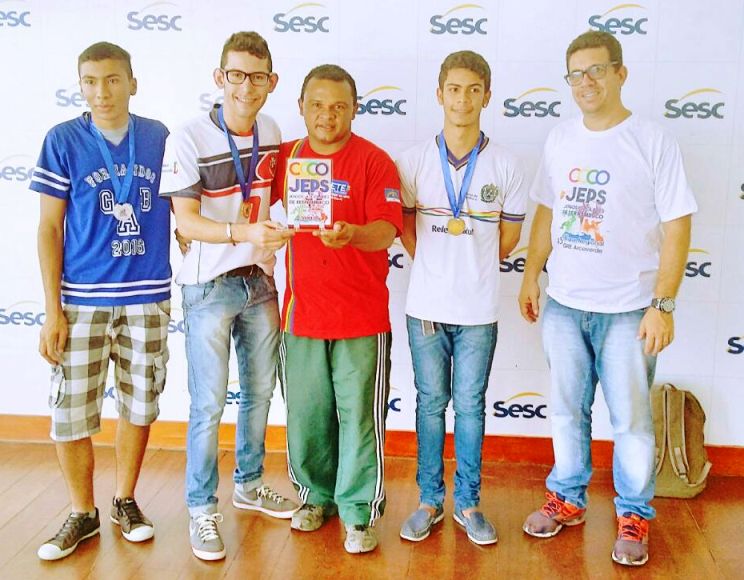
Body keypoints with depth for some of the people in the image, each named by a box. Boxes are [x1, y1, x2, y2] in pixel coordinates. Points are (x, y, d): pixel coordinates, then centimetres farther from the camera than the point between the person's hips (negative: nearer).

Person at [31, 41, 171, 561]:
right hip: (81, 300, -1)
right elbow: (50, 229, -2)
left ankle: (126, 501, 32)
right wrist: (52, 311, -6)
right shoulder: (63, 141, -3)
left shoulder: (159, 137, 2)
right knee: (71, 413, 3)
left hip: (147, 298, 2)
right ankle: (83, 514, 24)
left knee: (139, 406, 12)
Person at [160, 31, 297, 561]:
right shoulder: (189, 140, -14)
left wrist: (268, 244, 8)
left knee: (259, 392, 15)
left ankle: (249, 484, 35)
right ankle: (202, 510, 15)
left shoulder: (271, 134, 4)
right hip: (209, 286, -5)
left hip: (259, 280, 6)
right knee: (209, 404, -2)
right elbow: (186, 221, -16)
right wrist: (242, 232, -31)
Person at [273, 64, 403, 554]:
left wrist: (352, 234, -36)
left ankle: (359, 511, 19)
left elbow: (387, 229, -16)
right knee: (307, 413, 13)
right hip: (302, 311, 4)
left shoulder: (374, 162, -6)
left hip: (362, 316, -4)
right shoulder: (287, 157, 7)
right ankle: (317, 495, 34)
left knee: (359, 415, 2)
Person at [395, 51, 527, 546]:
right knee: (431, 403, 10)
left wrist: (469, 265, 7)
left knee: (471, 405, 8)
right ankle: (430, 500, 24)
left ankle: (468, 502, 23)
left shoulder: (505, 166, -2)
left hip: (479, 310, -1)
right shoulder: (414, 161, 0)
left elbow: (508, 239, 6)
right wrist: (436, 266, 4)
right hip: (426, 306, 1)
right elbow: (404, 226, 9)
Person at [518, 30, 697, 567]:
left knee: (631, 420, 5)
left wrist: (663, 305, -14)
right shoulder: (560, 140, 6)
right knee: (567, 410, 15)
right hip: (563, 303, 4)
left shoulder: (653, 142, -8)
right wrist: (531, 275, 8)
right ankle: (568, 500, 31)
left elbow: (676, 227, -9)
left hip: (627, 309, -4)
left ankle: (634, 516, 22)